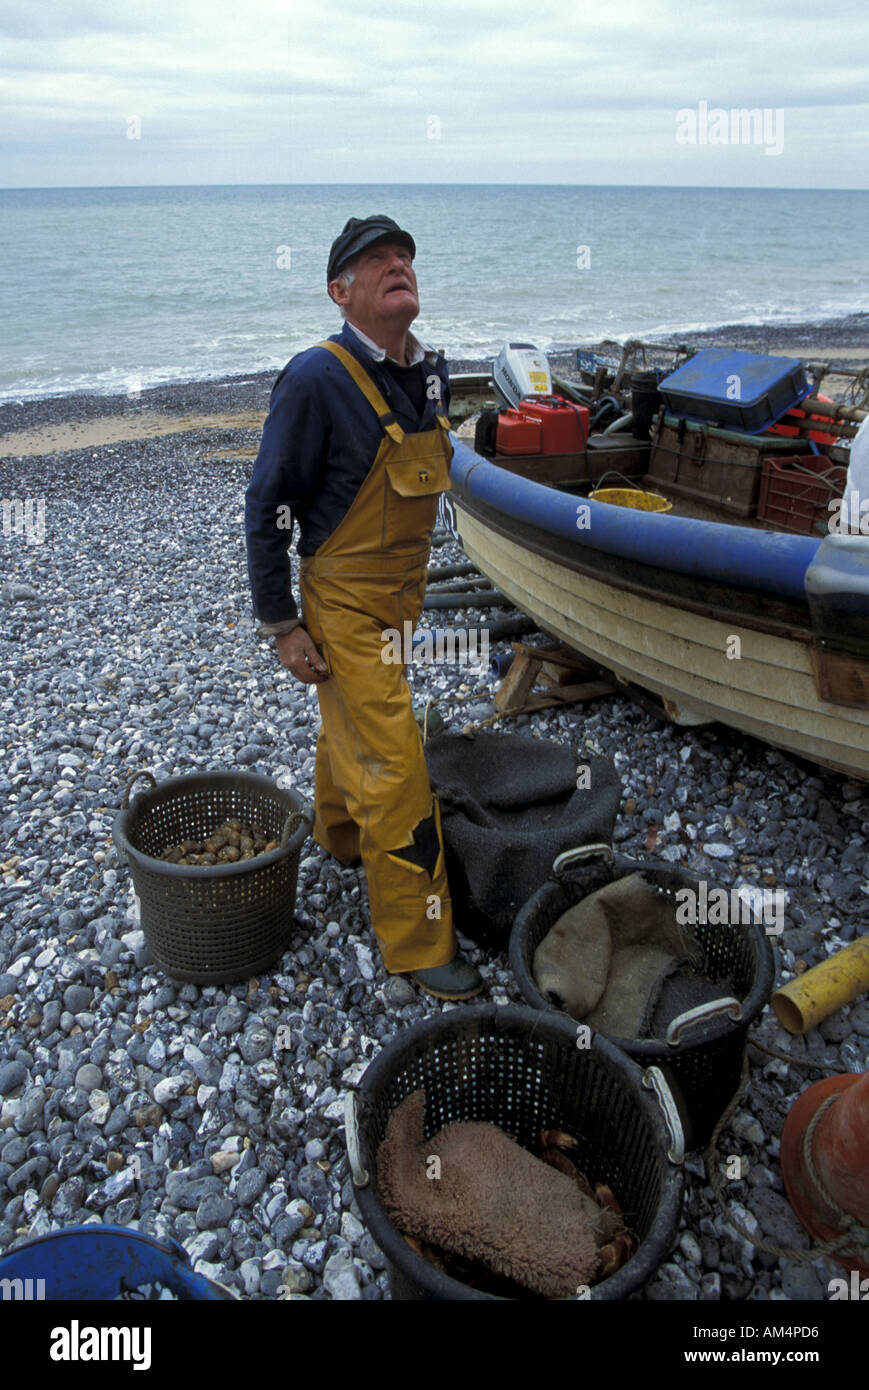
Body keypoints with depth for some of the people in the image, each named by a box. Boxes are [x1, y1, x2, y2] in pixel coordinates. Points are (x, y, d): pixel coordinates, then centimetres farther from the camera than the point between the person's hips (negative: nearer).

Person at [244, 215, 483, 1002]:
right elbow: (267, 507, -16)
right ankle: (418, 942, 8)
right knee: (394, 766, -6)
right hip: (345, 599, -7)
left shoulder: (430, 374, 3)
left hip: (403, 591, 7)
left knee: (355, 725, 26)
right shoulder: (317, 381, -21)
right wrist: (281, 627, -15)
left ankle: (343, 838, 52)